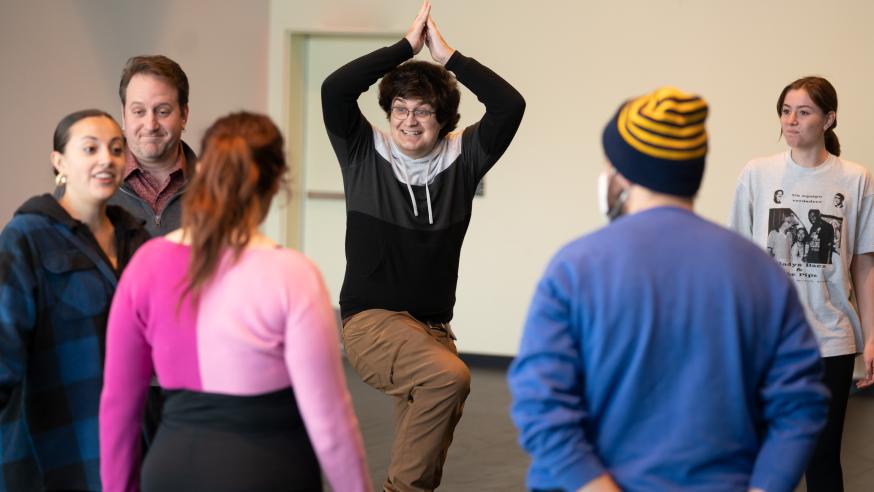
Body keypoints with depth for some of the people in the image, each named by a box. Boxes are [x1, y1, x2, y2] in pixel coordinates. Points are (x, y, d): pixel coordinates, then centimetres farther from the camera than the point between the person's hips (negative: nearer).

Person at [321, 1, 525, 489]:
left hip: (433, 329, 4)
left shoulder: (460, 159, 4)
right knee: (450, 376, -31)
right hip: (372, 322, -4)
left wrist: (448, 55, -9)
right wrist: (407, 45, -12)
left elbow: (510, 104, -8)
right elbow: (334, 89, -15)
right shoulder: (365, 155, 0)